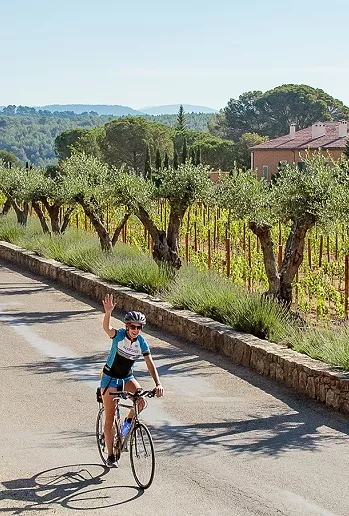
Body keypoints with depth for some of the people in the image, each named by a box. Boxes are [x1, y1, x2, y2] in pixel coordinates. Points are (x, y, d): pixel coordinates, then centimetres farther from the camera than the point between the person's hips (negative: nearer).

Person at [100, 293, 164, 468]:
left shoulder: (141, 342, -12)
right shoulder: (119, 335, -20)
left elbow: (150, 364, -15)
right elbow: (106, 328, -42)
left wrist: (158, 383, -29)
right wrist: (108, 312, -61)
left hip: (127, 378, 3)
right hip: (110, 378, -3)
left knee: (141, 400, -26)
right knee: (110, 418, -4)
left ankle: (128, 421, 6)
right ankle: (110, 456, 6)